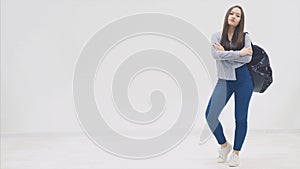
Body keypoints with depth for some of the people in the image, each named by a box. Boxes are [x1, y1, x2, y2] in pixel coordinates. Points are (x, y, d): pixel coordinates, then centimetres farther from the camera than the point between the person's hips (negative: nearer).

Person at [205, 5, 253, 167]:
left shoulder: (245, 37, 5)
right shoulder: (217, 36, 6)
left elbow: (248, 58, -10)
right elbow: (215, 54, -13)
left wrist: (225, 52, -10)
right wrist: (240, 52, -13)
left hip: (243, 80, 0)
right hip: (224, 80, 0)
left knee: (241, 118, 4)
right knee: (210, 115, -12)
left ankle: (236, 153, 20)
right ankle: (224, 145, 14)